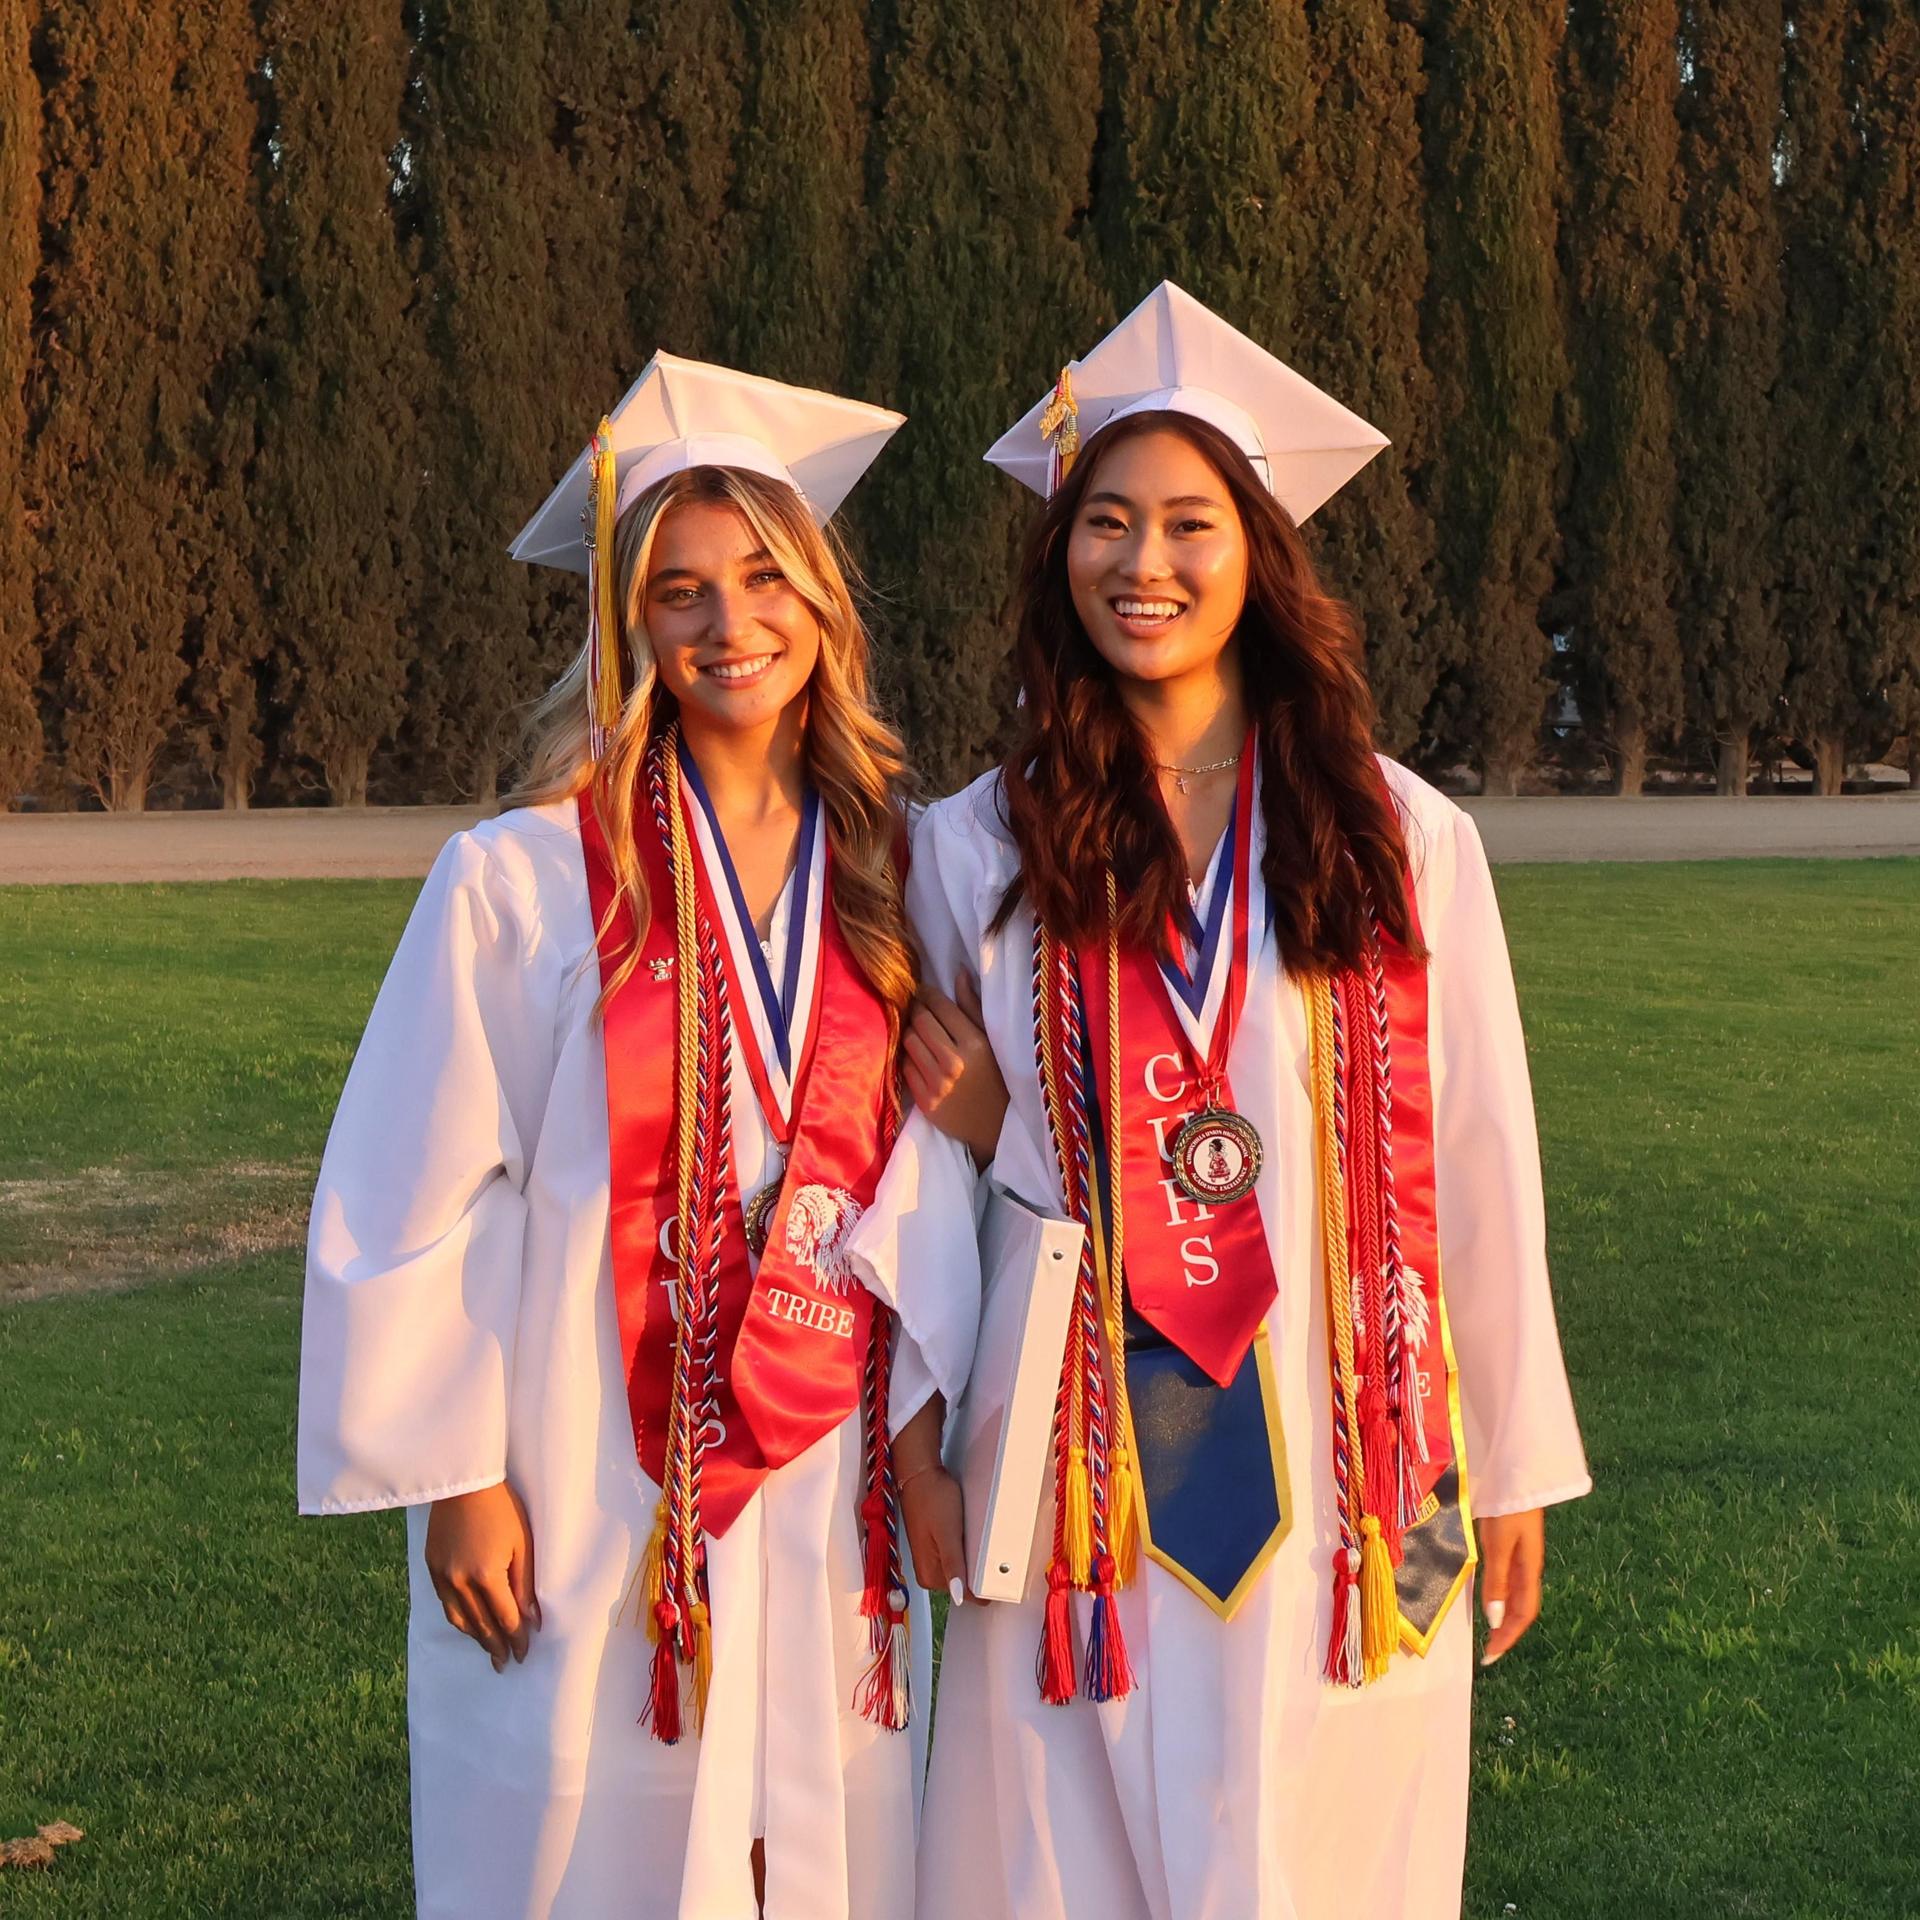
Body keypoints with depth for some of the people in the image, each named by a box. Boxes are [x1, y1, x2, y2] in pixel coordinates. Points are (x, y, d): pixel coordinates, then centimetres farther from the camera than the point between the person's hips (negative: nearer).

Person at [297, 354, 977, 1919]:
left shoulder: (884, 877, 5)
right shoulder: (524, 880, -8)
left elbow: (924, 1160, 9)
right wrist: (457, 1478, -9)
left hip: (825, 1484, 4)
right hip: (588, 1499, -3)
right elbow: (413, 1198, -7)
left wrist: (922, 1425, 2)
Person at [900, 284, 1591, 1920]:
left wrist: (1514, 1473, 5)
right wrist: (963, 1107, -8)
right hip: (1090, 1468, 1)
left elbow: (1479, 1173, 3)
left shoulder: (1403, 841, -1)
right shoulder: (980, 849, 2)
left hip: (1337, 1463, 0)